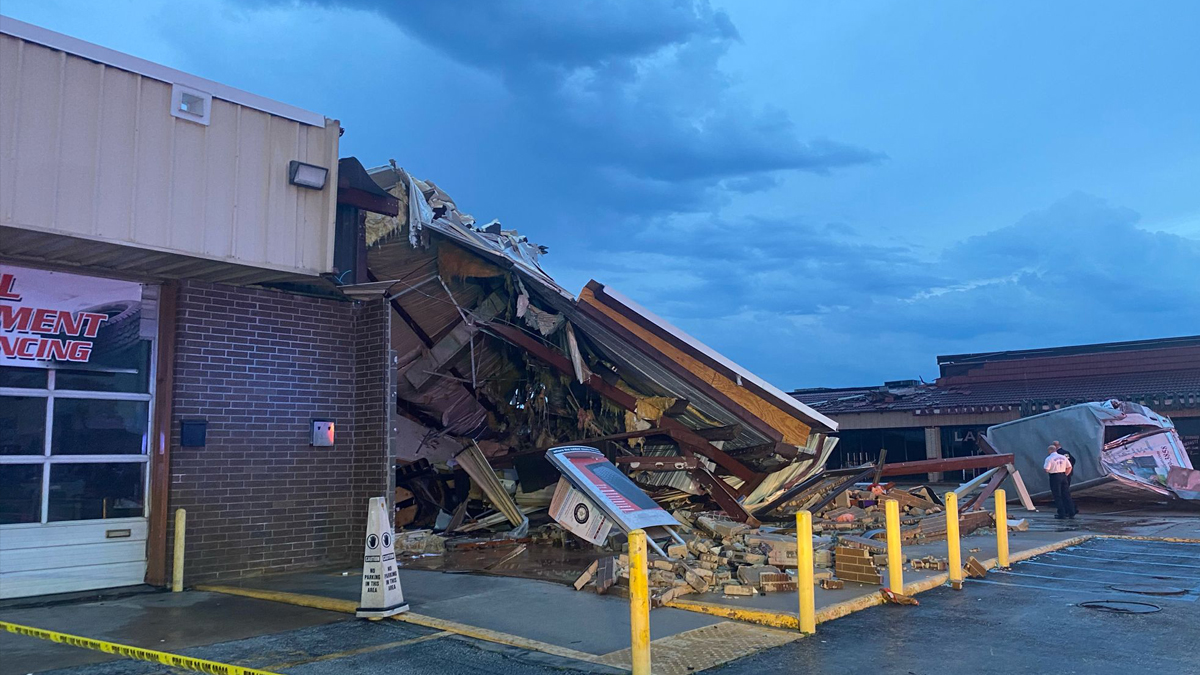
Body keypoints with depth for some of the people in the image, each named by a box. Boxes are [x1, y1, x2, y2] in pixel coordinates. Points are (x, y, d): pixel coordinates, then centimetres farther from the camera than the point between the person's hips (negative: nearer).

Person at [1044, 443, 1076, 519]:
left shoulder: (1049, 458, -8)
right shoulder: (1063, 457, 10)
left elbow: (1046, 470, -15)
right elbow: (1069, 467, 10)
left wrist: (1043, 466, 6)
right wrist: (1066, 474, 16)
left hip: (1054, 477, -5)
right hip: (1063, 476, 6)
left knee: (1058, 496, 1)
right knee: (1066, 495, 12)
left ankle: (1062, 514, 0)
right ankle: (1071, 513, 15)